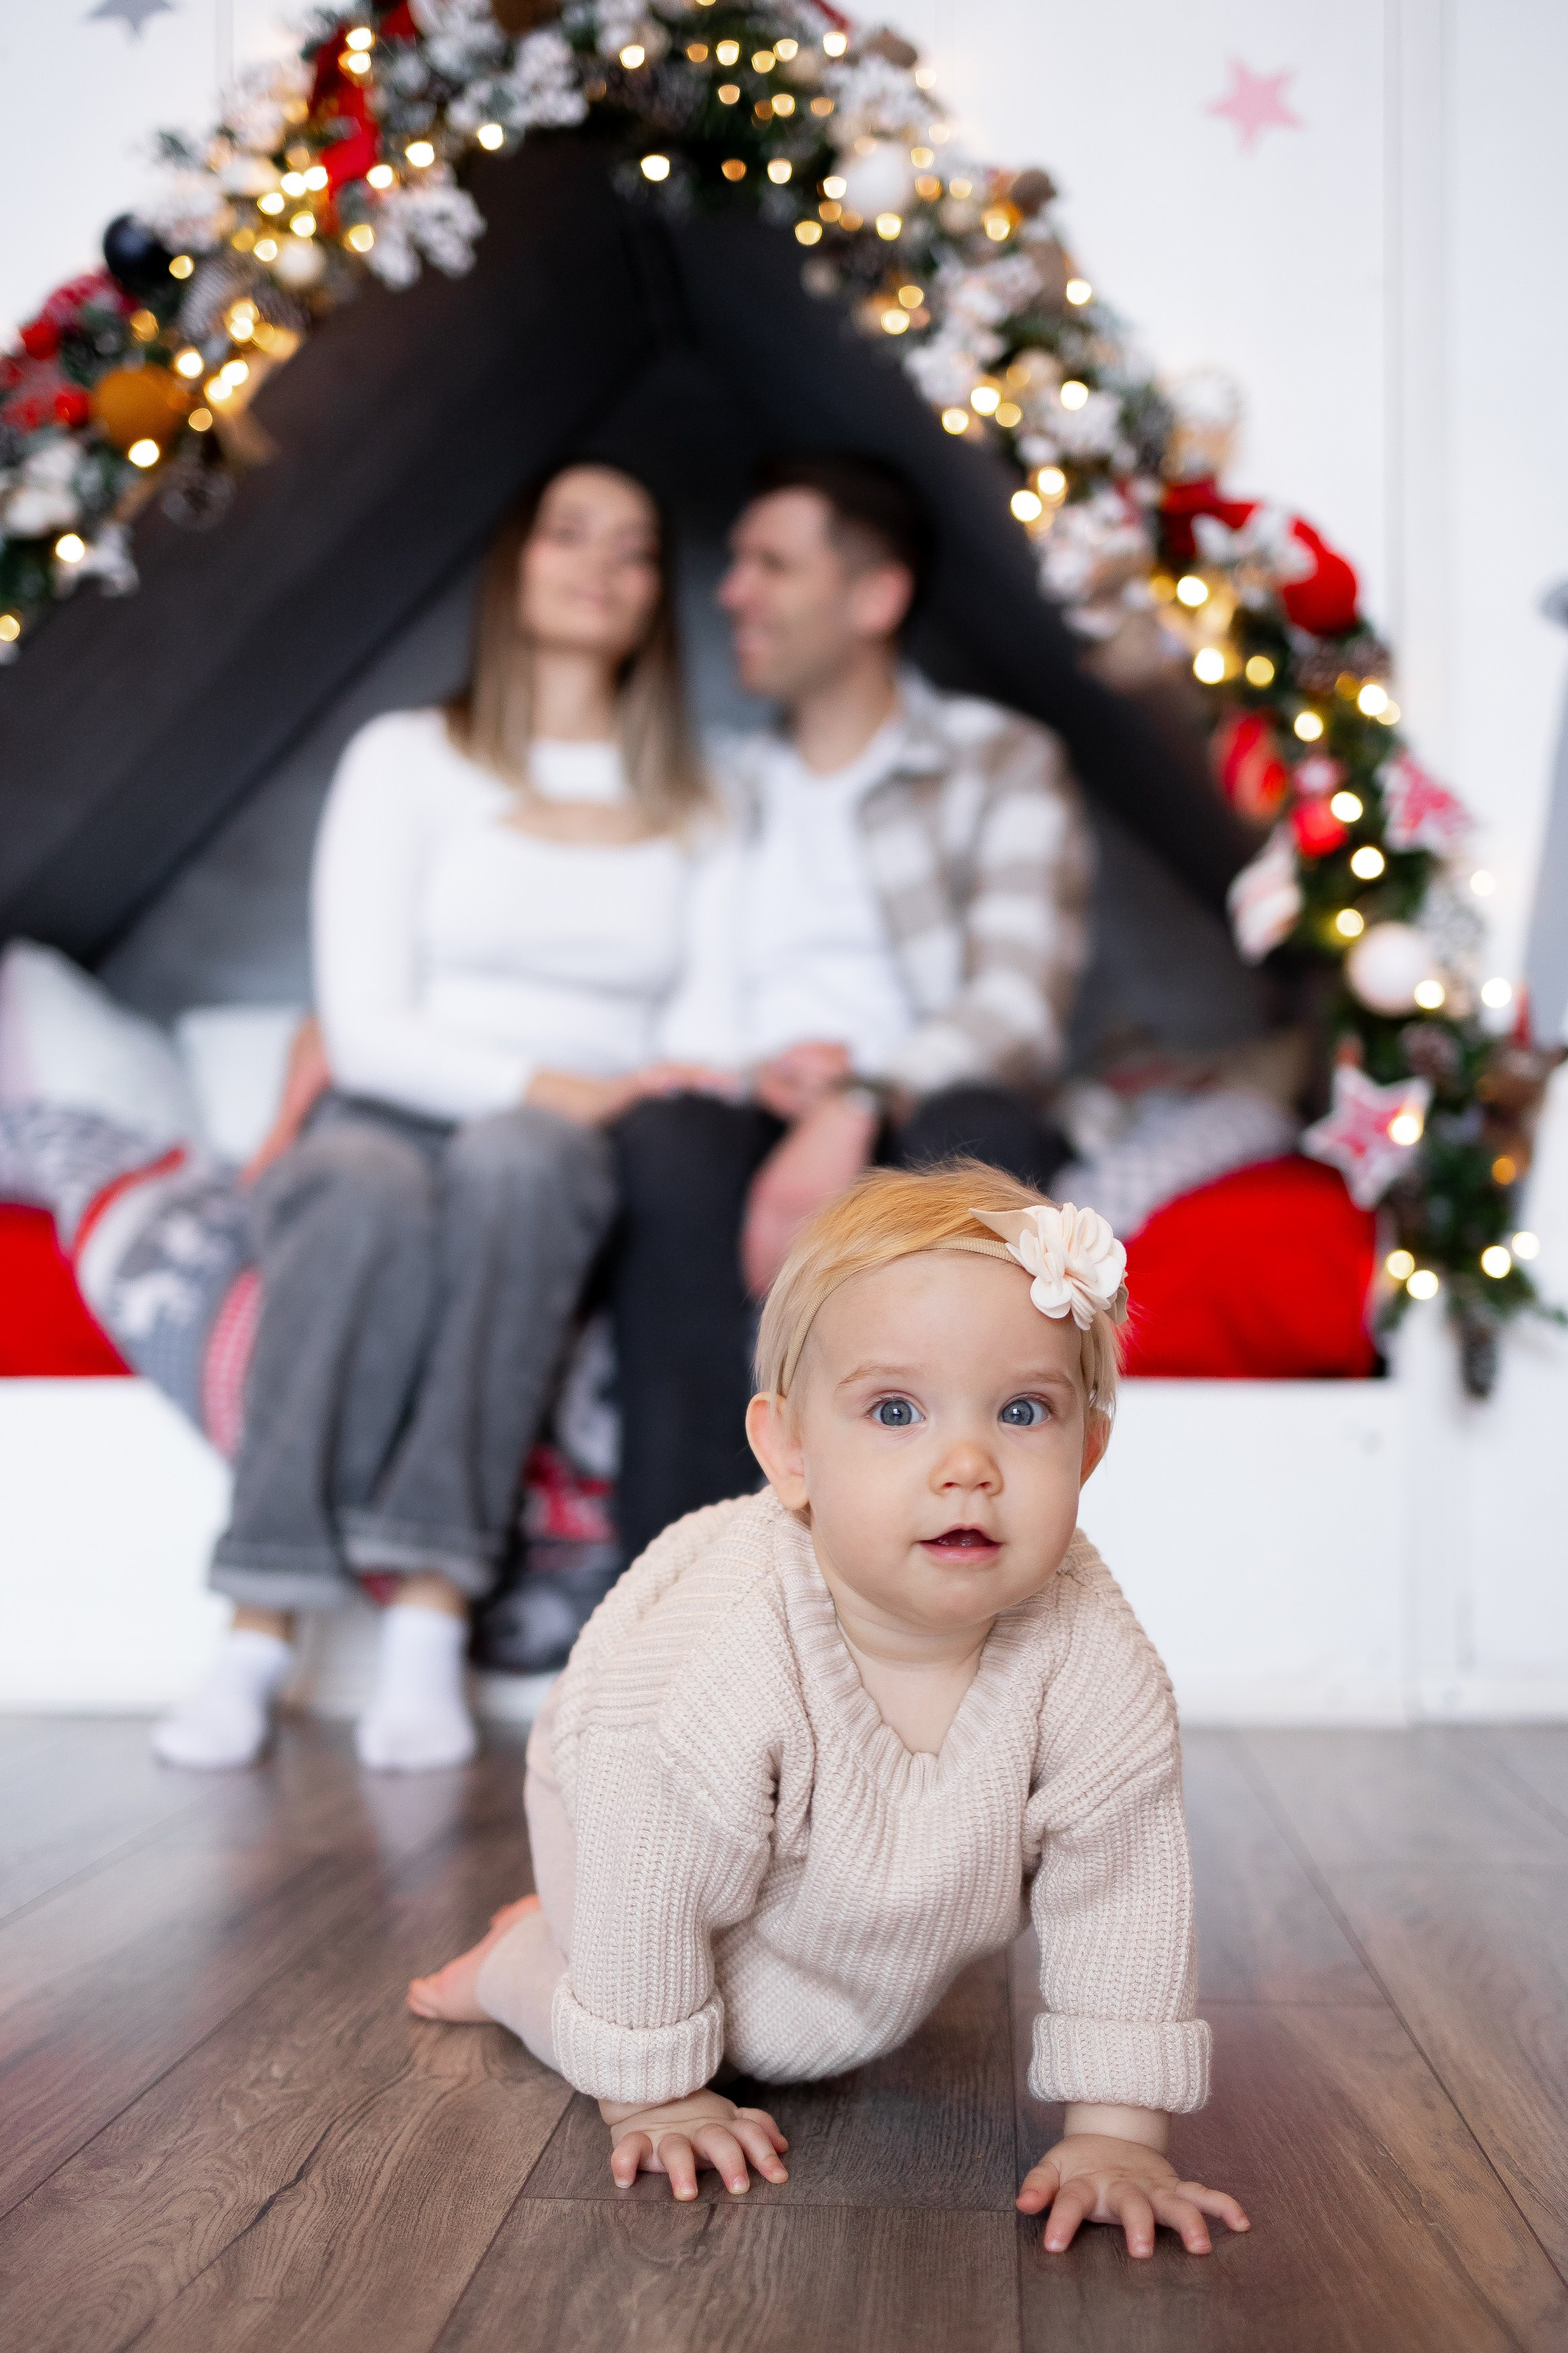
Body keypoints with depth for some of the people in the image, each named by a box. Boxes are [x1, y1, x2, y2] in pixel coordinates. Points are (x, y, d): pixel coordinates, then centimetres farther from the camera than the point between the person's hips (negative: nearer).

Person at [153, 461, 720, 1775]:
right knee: (369, 1188, -38)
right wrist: (543, 1082, -17)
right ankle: (264, 1633, -37)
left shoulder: (698, 806, 18)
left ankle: (433, 1618, -40)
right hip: (394, 1125, -1)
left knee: (516, 1159, -37)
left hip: (573, 1173, 1)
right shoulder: (408, 760, 9)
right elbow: (367, 1028, -2)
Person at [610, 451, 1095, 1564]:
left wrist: (860, 1106, -22)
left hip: (924, 1137, -2)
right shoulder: (715, 791, 27)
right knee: (666, 1137, -33)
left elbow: (1020, 1004, -4)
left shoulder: (1003, 762, 13)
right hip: (750, 1133, 2)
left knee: (983, 1128, -37)